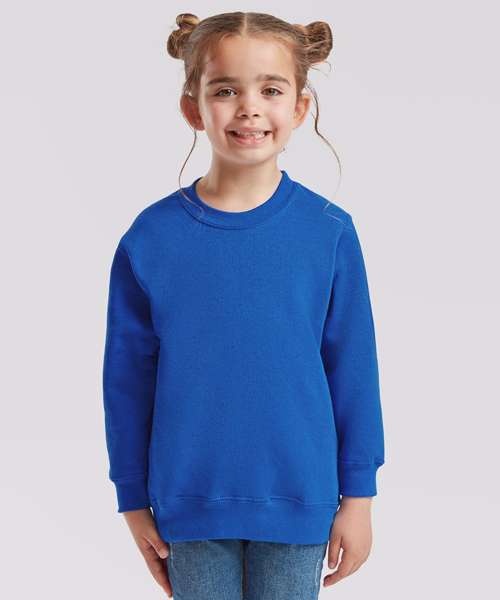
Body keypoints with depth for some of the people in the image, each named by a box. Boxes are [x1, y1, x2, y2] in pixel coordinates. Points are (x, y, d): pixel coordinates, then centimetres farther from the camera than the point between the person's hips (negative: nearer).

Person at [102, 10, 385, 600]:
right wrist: (133, 499, 5)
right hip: (190, 503, 0)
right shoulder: (150, 237, -8)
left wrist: (358, 494, 3)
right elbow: (128, 377, 1)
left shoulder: (329, 232, -8)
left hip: (298, 503, 0)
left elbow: (353, 369, -1)